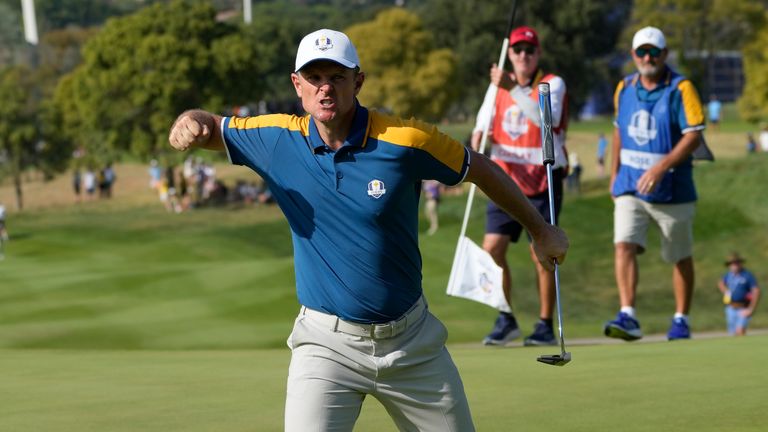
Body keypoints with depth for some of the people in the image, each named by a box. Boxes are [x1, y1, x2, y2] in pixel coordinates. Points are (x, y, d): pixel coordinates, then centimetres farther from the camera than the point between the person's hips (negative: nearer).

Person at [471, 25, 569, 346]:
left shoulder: (553, 84, -4)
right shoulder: (498, 87, 11)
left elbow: (548, 118, -24)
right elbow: (482, 124, 11)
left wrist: (513, 88, -32)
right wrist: (476, 147, -11)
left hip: (543, 182, -4)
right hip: (505, 180, 4)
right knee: (492, 248, -5)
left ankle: (546, 326, 6)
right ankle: (505, 320, 8)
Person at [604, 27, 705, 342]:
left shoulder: (681, 89, -10)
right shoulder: (625, 88, 7)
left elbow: (694, 135, -17)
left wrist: (661, 167, -27)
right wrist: (614, 174, 17)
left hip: (672, 189, -3)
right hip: (630, 186, 3)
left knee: (680, 257, 8)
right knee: (624, 245, -16)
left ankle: (681, 320, 22)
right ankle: (628, 317, -22)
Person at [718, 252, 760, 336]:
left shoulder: (748, 275, -10)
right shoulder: (728, 275, 8)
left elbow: (756, 292, -14)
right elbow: (720, 283, 30)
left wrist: (751, 309, -17)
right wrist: (725, 291, 11)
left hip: (743, 309, -6)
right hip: (731, 308, 6)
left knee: (740, 331, -24)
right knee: (733, 334, 6)